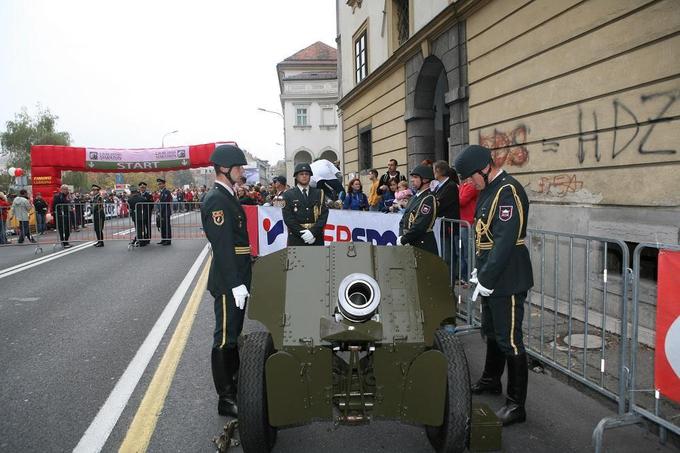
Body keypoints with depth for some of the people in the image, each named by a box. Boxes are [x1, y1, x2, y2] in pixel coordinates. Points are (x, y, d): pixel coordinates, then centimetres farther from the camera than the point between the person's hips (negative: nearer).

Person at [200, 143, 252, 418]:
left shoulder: (227, 197, 14)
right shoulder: (216, 200, -18)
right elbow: (222, 246, -23)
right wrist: (236, 284, -24)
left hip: (237, 278, 10)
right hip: (228, 282, -10)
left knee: (234, 334, 20)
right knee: (225, 338, -1)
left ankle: (234, 386, 34)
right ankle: (226, 399, 9)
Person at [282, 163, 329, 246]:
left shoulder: (319, 193, 11)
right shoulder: (288, 195, 5)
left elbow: (324, 215, 2)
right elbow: (288, 218, -3)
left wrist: (313, 232, -13)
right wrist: (302, 233, -13)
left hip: (316, 238, 2)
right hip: (296, 239, -2)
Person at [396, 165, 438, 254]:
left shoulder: (429, 199, -13)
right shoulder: (414, 197, 16)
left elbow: (420, 226, -20)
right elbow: (404, 219, 16)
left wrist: (403, 240, -14)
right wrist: (401, 236, -1)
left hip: (423, 245, -8)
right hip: (410, 244, 8)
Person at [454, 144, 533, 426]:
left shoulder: (508, 192, -19)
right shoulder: (488, 190, 11)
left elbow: (505, 241, -24)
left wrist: (486, 279, -21)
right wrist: (480, 271, 13)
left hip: (508, 280, -10)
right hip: (491, 277, 10)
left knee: (509, 340, -3)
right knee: (491, 332, 23)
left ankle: (516, 404, 7)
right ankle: (491, 380, 42)